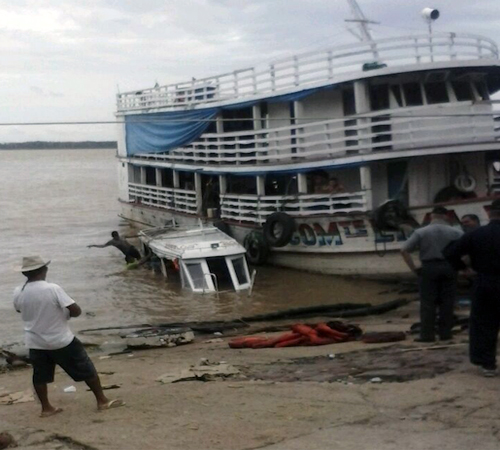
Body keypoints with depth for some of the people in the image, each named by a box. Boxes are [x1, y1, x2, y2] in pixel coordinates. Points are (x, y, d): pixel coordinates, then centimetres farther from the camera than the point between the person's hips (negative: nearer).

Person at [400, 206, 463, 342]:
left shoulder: (421, 232, -1)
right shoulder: (455, 232, 3)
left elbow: (404, 250, -6)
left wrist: (414, 268, -1)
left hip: (428, 269, -1)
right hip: (449, 268, 1)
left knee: (428, 303, 3)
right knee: (447, 303, 8)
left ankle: (427, 334, 2)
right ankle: (445, 333, 10)